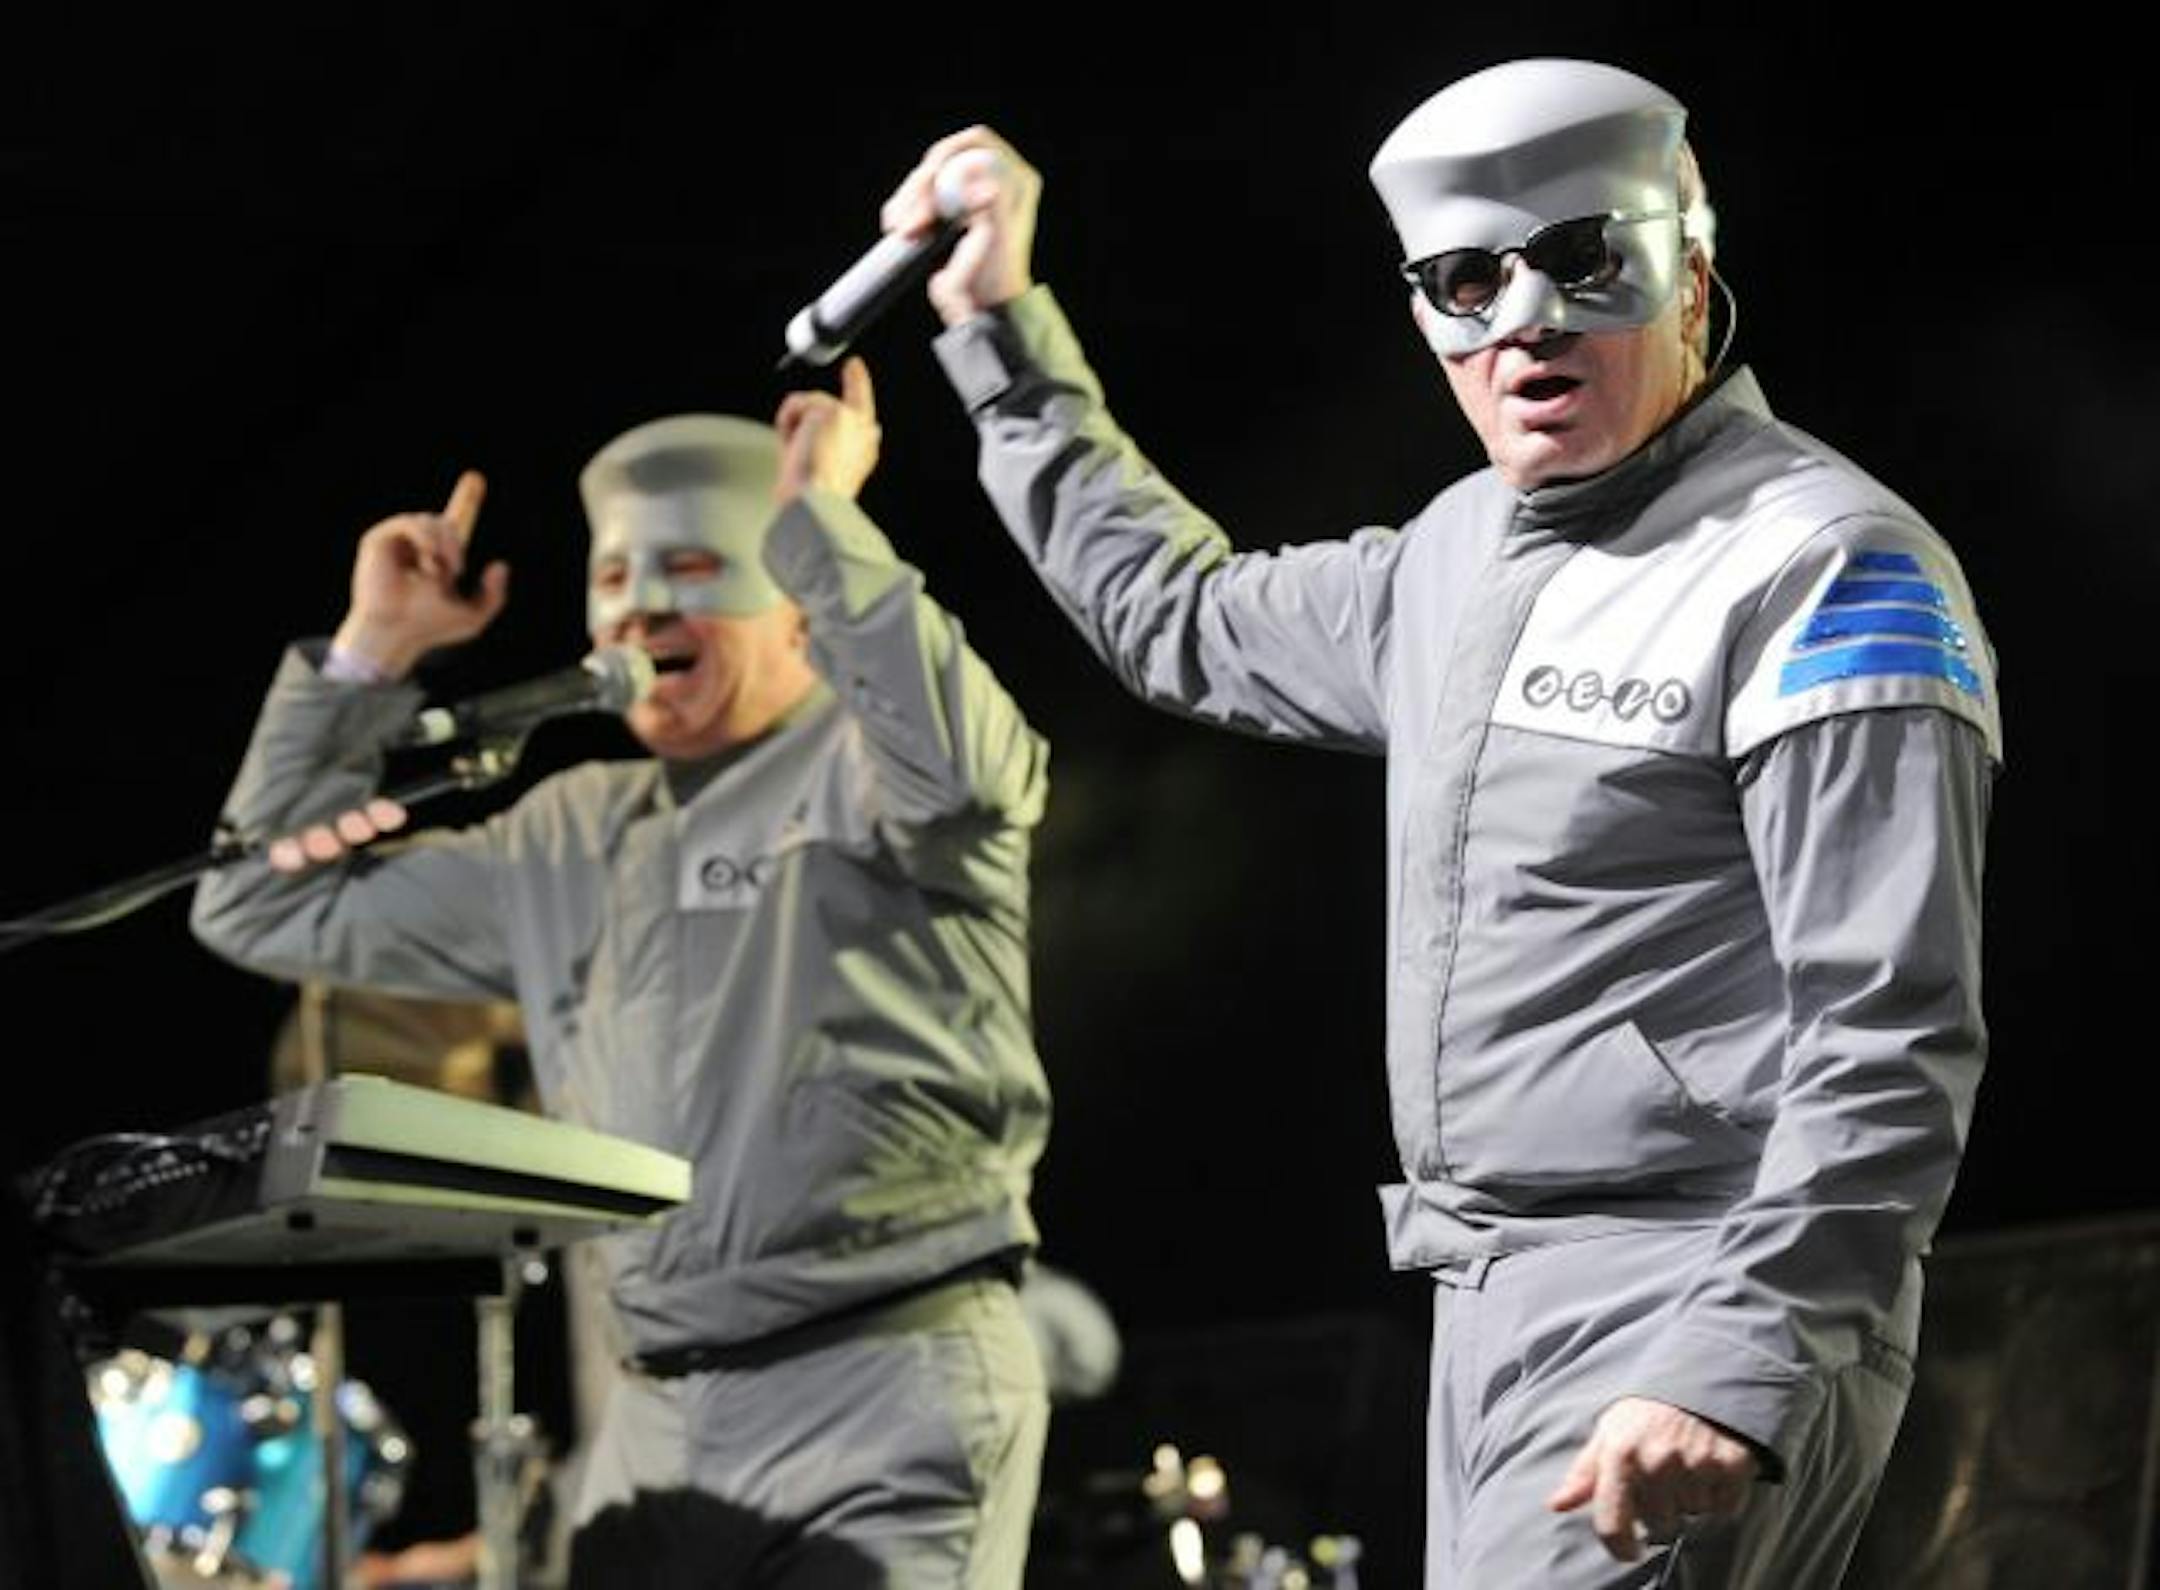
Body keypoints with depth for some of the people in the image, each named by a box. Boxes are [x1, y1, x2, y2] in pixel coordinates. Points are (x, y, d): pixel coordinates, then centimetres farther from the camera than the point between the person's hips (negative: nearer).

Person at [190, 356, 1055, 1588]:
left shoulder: (871, 765, 0)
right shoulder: (577, 841, 18)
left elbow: (956, 763, -26)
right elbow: (269, 908, 22)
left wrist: (821, 512, -15)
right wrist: (373, 652, 14)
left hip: (893, 1396, -6)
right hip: (660, 1418, 6)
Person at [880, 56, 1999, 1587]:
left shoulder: (1827, 568, -12)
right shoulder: (1463, 552, 15)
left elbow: (1892, 1042, -19)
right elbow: (1188, 624, 34)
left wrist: (1735, 1374, -26)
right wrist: (1002, 330, 33)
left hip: (1692, 1320, -9)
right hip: (1486, 1314, 9)